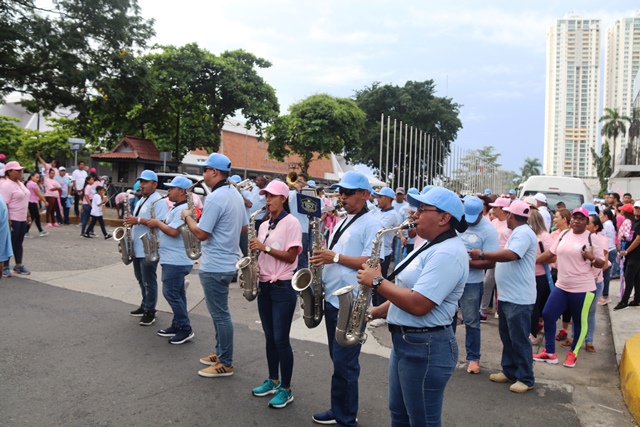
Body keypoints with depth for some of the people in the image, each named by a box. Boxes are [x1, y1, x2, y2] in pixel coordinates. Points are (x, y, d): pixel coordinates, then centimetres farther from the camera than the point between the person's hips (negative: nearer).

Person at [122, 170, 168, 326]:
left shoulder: (158, 201, -13)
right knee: (141, 280, 18)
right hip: (137, 248, 10)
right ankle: (145, 305, 30)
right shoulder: (141, 200, 17)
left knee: (149, 281, -2)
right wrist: (130, 222, 6)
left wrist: (138, 220, -26)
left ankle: (150, 311, 7)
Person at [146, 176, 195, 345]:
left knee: (171, 293, -7)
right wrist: (157, 226, 6)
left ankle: (186, 329, 0)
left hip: (176, 260, -11)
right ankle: (177, 326, 22)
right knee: (177, 293, 14)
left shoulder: (183, 209, -19)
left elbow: (173, 232, -27)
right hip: (173, 259, 11)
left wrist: (157, 223, -13)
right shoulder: (176, 208, 16)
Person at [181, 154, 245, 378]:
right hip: (228, 261, 10)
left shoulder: (215, 198, -20)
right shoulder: (235, 194, 9)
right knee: (219, 312, 20)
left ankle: (225, 364, 10)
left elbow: (201, 234, -19)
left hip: (214, 266, -10)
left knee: (220, 314, 0)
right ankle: (220, 352, 32)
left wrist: (187, 217, -4)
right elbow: (244, 226, 16)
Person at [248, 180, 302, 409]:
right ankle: (273, 381, 29)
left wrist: (265, 247, -20)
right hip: (264, 285, 7)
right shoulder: (264, 225, 11)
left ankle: (286, 389, 10)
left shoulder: (291, 222, -10)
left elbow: (291, 256, -15)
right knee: (269, 337, 15)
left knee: (281, 339, -3)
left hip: (283, 287, -7)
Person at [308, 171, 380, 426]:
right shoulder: (341, 223, 16)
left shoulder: (371, 224, -10)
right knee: (338, 360, 17)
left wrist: (335, 257, -22)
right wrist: (321, 258, 3)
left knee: (344, 363, -2)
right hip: (332, 298, 9)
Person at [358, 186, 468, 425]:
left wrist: (377, 281, -19)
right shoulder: (430, 246, 12)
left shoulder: (448, 253, -22)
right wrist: (374, 313, 8)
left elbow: (418, 304, -29)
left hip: (426, 348, -10)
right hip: (405, 341, 10)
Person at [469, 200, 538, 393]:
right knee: (507, 337, 17)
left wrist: (482, 255, -25)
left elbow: (510, 255, -31)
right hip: (507, 296, 11)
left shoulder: (523, 233, -17)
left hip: (518, 299, -11)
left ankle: (525, 378, 10)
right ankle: (509, 371, 28)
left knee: (519, 339, -1)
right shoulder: (518, 233, 16)